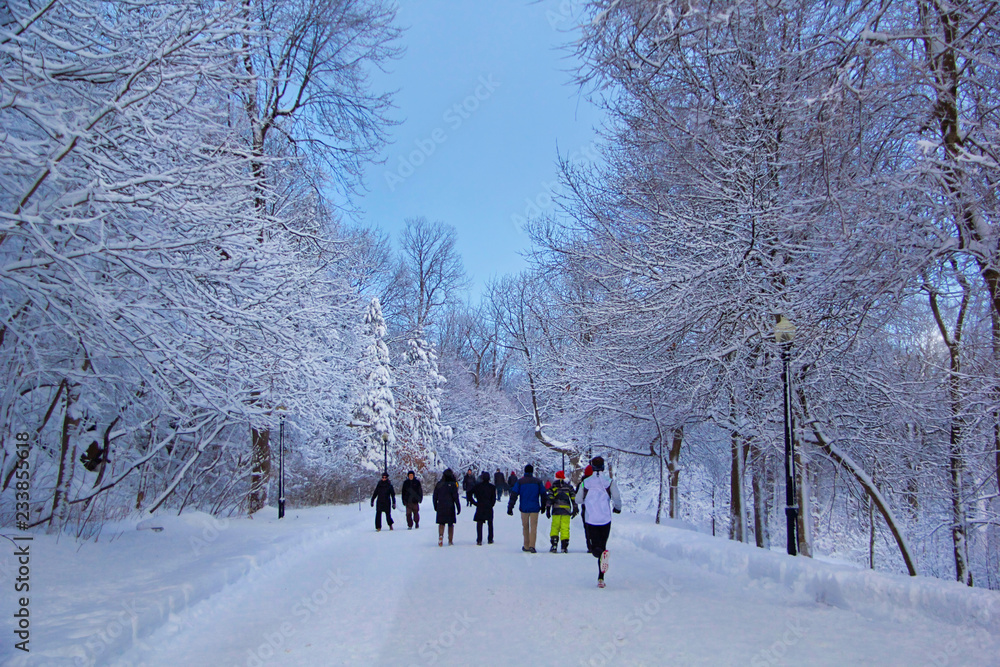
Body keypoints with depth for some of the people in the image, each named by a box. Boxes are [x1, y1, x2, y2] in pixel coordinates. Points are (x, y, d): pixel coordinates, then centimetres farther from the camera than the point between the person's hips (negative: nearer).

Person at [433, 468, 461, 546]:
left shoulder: (438, 484, 2)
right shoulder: (452, 485, -9)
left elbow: (434, 497, 8)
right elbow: (456, 497, -11)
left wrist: (435, 506, 20)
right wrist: (459, 508, -4)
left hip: (440, 507, 2)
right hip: (450, 508, -2)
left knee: (441, 523, 8)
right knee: (450, 524, 11)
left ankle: (440, 535, -18)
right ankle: (450, 540, 15)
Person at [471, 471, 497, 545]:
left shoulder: (478, 486, -1)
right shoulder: (492, 487, 0)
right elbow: (494, 498, -2)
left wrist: (475, 503, 1)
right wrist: (491, 505, 10)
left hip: (480, 508, -1)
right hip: (489, 508, 1)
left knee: (479, 524, 2)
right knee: (490, 524, 15)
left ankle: (479, 540, -7)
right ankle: (490, 539, 19)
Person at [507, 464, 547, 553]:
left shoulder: (520, 482, 0)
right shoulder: (538, 481, 3)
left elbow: (514, 495, -5)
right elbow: (543, 494, 7)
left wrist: (510, 507, -6)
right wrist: (543, 506, 18)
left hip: (524, 508, 0)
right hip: (535, 508, 0)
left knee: (525, 527, 13)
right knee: (533, 527, 0)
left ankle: (526, 546, 18)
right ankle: (532, 546, -14)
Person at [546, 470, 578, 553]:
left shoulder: (553, 487, 6)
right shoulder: (569, 487, 10)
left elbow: (549, 499, 0)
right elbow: (573, 498, 9)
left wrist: (548, 510, 2)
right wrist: (575, 510, 14)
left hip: (556, 510, -1)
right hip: (566, 510, 1)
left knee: (555, 527, 6)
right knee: (565, 528, 2)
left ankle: (554, 544, -5)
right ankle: (564, 547, -1)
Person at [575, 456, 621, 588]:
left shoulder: (585, 483, -2)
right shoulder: (610, 482, -4)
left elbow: (578, 500, 5)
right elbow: (617, 498, -13)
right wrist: (617, 508, 8)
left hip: (590, 520, -1)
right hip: (605, 520, 1)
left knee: (596, 548, 2)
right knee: (602, 545, 15)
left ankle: (601, 554, -37)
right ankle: (601, 578, 11)